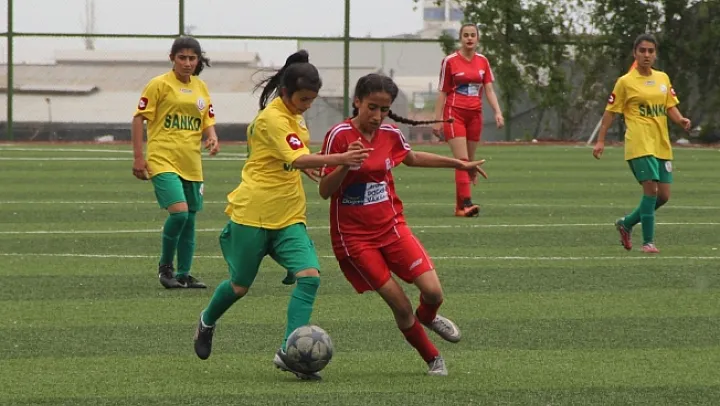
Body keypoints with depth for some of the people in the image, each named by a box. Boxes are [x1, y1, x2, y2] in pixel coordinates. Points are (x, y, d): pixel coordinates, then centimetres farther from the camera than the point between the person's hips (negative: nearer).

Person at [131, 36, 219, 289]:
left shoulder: (201, 88, 13)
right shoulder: (160, 85, -5)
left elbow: (207, 121, 20)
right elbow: (139, 118, -5)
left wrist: (212, 138, -4)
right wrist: (138, 157, -10)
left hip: (191, 164, 6)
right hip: (163, 161, -6)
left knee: (189, 220, 8)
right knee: (179, 212, -20)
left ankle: (184, 274, 19)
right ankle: (165, 266, -1)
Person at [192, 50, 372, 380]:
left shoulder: (291, 115, 9)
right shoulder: (272, 119, -18)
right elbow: (298, 159, -33)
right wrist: (339, 159, -45)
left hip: (288, 217, 7)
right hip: (253, 213, -7)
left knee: (309, 276, -14)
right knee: (241, 286, 8)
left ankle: (289, 352, -15)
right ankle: (207, 322, 40)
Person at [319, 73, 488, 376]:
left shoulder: (390, 134, 1)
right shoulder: (340, 135, -15)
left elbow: (411, 158, 24)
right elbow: (325, 191, -16)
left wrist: (460, 164, 27)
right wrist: (346, 163, -34)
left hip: (391, 226, 4)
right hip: (354, 235, -4)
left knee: (433, 292, -8)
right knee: (400, 306, -6)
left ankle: (428, 317, 29)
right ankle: (433, 359, 17)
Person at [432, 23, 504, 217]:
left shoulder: (483, 61, 9)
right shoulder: (450, 61, -2)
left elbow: (489, 90, 8)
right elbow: (442, 92, 0)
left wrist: (498, 112, -7)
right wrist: (438, 120, -4)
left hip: (475, 115, 5)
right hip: (454, 114, -5)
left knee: (470, 163, 5)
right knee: (462, 161, -16)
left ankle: (460, 206, 9)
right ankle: (466, 202, -23)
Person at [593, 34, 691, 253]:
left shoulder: (663, 78, 13)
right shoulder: (625, 82, -2)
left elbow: (670, 107, 17)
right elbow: (610, 111, 1)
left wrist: (680, 120, -5)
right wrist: (600, 141, -3)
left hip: (661, 144, 6)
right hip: (639, 143, -6)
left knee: (663, 196, 4)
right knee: (651, 188, -18)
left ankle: (626, 223, 26)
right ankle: (648, 241, -10)